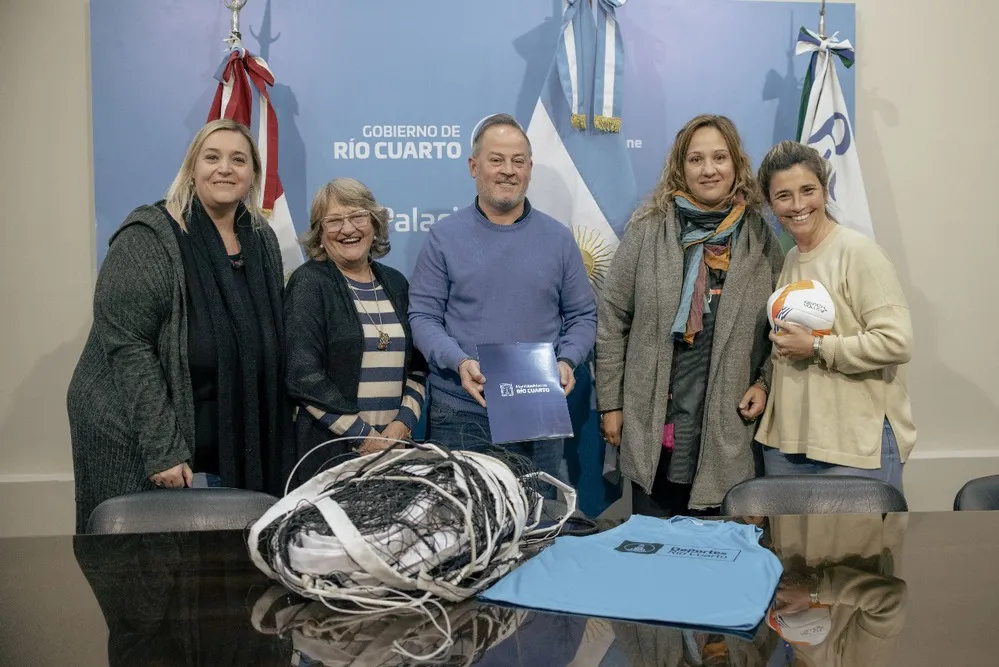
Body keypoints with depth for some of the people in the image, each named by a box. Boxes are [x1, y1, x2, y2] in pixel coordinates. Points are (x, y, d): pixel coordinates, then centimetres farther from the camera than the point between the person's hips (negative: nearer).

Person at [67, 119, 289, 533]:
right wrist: (163, 449, -21)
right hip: (141, 445, -5)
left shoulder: (262, 240, 7)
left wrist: (268, 446, 8)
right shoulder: (149, 238, -11)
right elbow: (127, 346, -17)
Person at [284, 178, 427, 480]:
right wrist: (364, 437, -14)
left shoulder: (395, 283, 10)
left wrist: (404, 423, -4)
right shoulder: (309, 283, -5)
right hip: (328, 450, -4)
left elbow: (417, 364, 12)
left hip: (395, 447, 5)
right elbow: (303, 376, -13)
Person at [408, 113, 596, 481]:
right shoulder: (444, 237, 1)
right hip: (460, 412, -1)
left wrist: (566, 361, -10)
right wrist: (459, 362, -18)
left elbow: (583, 316, 8)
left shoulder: (558, 238, 6)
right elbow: (423, 316, -2)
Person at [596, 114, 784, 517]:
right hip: (653, 420, -1)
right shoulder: (649, 228, -2)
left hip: (729, 425, 1)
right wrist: (610, 403, -1)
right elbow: (612, 318, 0)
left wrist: (765, 382, -2)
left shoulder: (760, 236, 3)